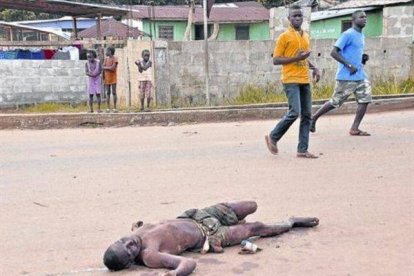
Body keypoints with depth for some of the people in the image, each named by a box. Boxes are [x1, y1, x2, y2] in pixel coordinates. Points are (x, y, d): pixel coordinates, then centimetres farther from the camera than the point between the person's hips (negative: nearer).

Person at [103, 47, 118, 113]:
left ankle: (115, 107, 2)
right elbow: (103, 69, 8)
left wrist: (105, 67, -4)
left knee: (114, 93, -1)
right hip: (106, 79, 5)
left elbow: (112, 68, -16)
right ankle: (108, 108, 4)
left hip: (113, 79, -4)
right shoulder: (106, 59, 12)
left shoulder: (115, 59, -4)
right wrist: (103, 80, 2)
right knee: (108, 93, 4)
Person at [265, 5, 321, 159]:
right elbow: (276, 60, -8)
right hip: (291, 80, -7)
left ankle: (302, 150, 7)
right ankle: (273, 137, 7)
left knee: (307, 115, 3)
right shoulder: (284, 37, -4)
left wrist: (314, 68, 9)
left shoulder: (306, 36, 17)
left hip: (305, 81, 7)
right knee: (294, 112, -15)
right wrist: (296, 58, -16)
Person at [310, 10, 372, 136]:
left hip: (360, 75, 8)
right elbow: (334, 52, -17)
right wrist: (349, 65, -21)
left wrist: (363, 59, 6)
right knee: (336, 102, 0)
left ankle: (355, 129, 1)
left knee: (365, 99, -3)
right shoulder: (348, 34, -12)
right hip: (346, 76, -8)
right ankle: (314, 118, 17)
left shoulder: (362, 36, 16)